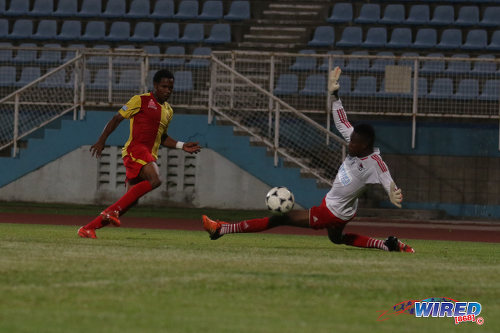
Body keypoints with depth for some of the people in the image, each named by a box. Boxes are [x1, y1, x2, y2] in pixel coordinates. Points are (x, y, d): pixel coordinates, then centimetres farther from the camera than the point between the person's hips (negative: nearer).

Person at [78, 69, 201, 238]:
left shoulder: (168, 111, 23)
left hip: (150, 157, 8)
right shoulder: (141, 100, 1)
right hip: (135, 149, -8)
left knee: (130, 201, -1)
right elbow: (117, 118, 3)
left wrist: (182, 146, 21)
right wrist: (101, 140, -5)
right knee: (154, 180, -31)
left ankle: (88, 228, 4)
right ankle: (113, 210, -29)